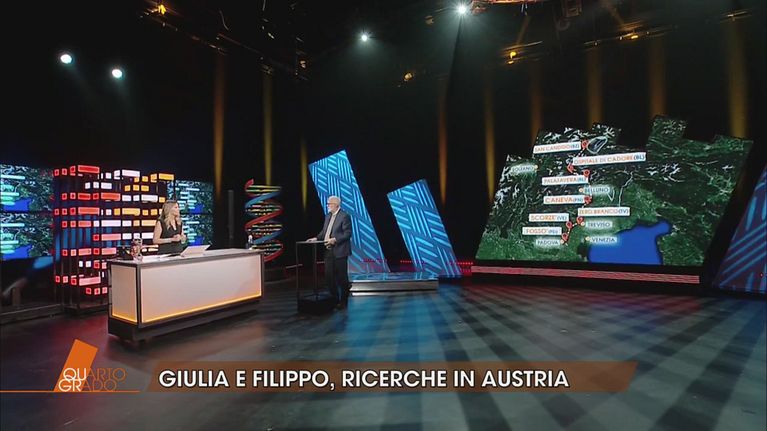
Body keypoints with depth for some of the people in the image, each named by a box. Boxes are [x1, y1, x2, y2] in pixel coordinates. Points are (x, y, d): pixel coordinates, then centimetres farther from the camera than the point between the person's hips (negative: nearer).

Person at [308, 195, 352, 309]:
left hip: (339, 252, -7)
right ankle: (334, 299, 23)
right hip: (329, 252, 7)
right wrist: (316, 238, 4)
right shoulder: (328, 216, 15)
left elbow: (347, 234, -14)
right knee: (329, 277, 9)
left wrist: (335, 239, -22)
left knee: (342, 277, 3)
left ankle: (343, 301, 16)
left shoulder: (344, 216, -9)